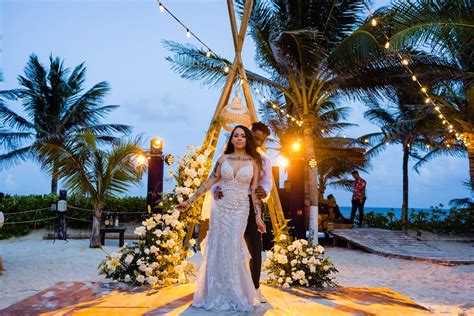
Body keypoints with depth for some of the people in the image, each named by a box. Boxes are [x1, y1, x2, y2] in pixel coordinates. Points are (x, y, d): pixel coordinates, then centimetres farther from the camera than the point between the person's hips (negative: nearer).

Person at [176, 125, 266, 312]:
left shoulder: (253, 161, 2)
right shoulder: (223, 158, 5)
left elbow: (254, 190, 1)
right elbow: (209, 183, 6)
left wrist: (258, 215, -4)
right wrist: (189, 202, 3)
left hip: (240, 210, -2)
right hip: (220, 208, 2)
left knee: (233, 250, -5)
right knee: (217, 249, 3)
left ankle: (236, 295, 12)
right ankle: (217, 295, 16)